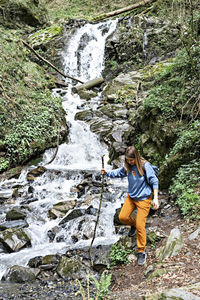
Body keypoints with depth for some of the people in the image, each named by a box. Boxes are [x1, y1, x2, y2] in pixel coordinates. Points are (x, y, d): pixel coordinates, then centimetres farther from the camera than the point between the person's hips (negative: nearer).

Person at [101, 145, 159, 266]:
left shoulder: (145, 166, -21)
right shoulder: (127, 166, -3)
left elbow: (154, 182, -18)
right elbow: (118, 173, 14)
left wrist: (155, 198, -22)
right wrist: (107, 173, -2)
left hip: (144, 198, -6)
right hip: (131, 196, 6)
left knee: (140, 226, -6)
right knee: (122, 217, 8)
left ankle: (141, 252, 10)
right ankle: (133, 224, 43)